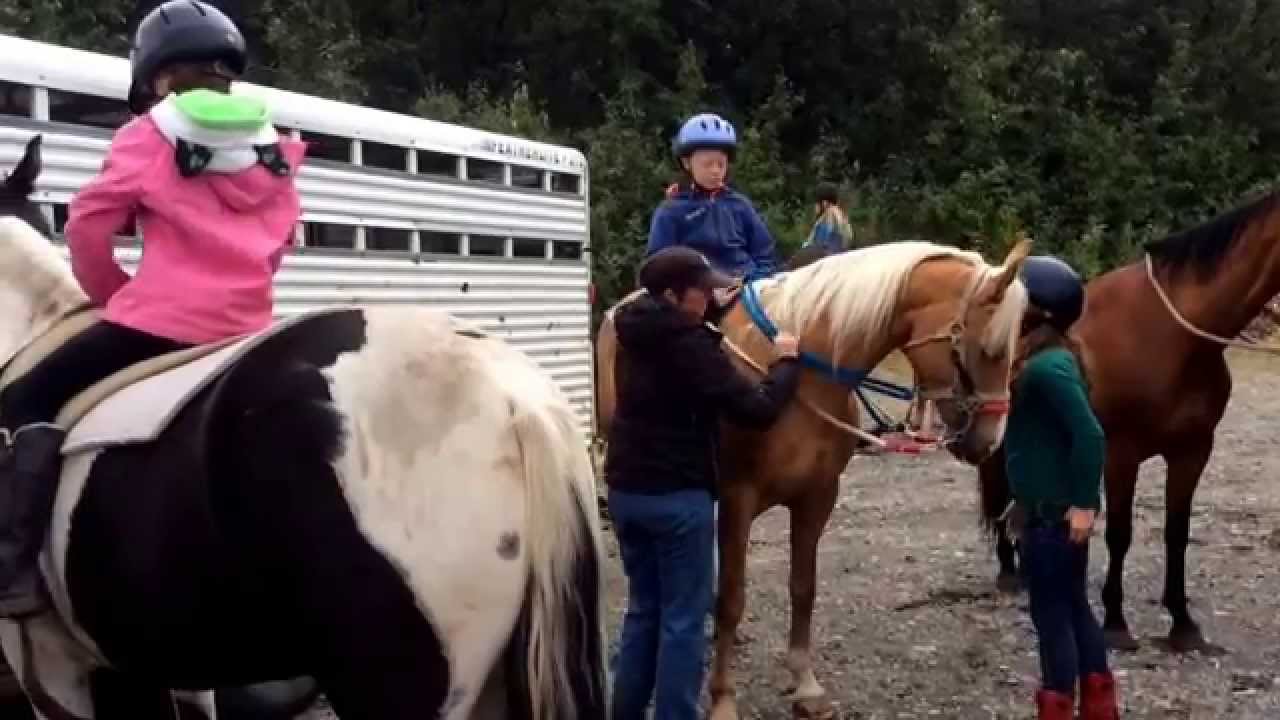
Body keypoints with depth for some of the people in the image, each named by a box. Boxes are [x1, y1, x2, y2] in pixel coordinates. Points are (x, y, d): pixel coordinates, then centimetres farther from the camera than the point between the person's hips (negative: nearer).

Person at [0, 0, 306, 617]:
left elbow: (88, 225, -3)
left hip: (160, 318, -6)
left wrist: (110, 293, 12)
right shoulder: (270, 152, 15)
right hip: (246, 327, 6)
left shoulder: (149, 139, 0)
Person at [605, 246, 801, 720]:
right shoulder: (691, 345, -18)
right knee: (683, 617, 2)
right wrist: (786, 363, -3)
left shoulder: (635, 335, 6)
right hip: (678, 496, -8)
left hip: (625, 490, 8)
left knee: (644, 607, 19)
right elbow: (757, 411, -17)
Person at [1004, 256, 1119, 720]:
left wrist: (1083, 503, -23)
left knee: (1051, 613, 0)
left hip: (1054, 512, -10)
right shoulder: (1048, 358, 8)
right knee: (1073, 606, 18)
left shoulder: (1046, 367, -22)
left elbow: (1089, 436, -27)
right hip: (1054, 507, 10)